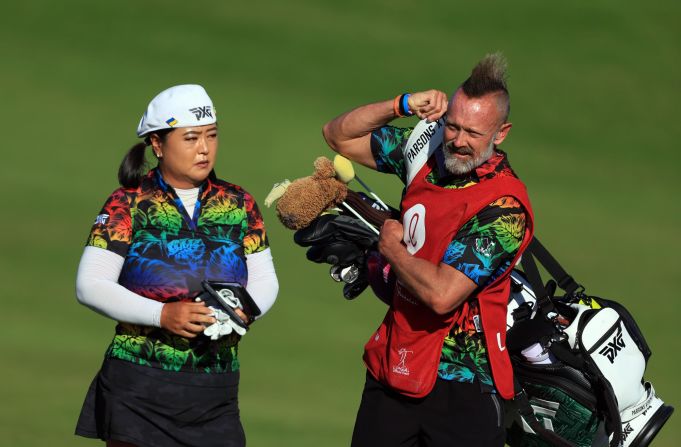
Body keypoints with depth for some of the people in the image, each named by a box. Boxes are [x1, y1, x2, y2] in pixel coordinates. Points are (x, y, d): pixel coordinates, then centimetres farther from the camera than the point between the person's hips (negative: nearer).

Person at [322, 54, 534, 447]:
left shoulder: (505, 207, -18)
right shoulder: (427, 152, 4)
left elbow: (442, 294, -25)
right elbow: (340, 135, 17)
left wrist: (392, 248, -7)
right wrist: (402, 106, 0)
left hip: (460, 385, -7)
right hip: (392, 369, 7)